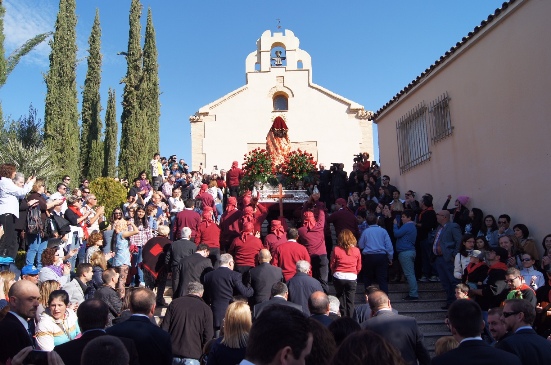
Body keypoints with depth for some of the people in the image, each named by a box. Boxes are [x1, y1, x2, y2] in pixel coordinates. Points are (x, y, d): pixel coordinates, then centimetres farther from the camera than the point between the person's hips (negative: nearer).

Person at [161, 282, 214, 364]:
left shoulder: (174, 303, 4)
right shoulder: (206, 309, -3)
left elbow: (164, 328, 3)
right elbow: (208, 337, -5)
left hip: (172, 353, 3)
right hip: (192, 357, -3)